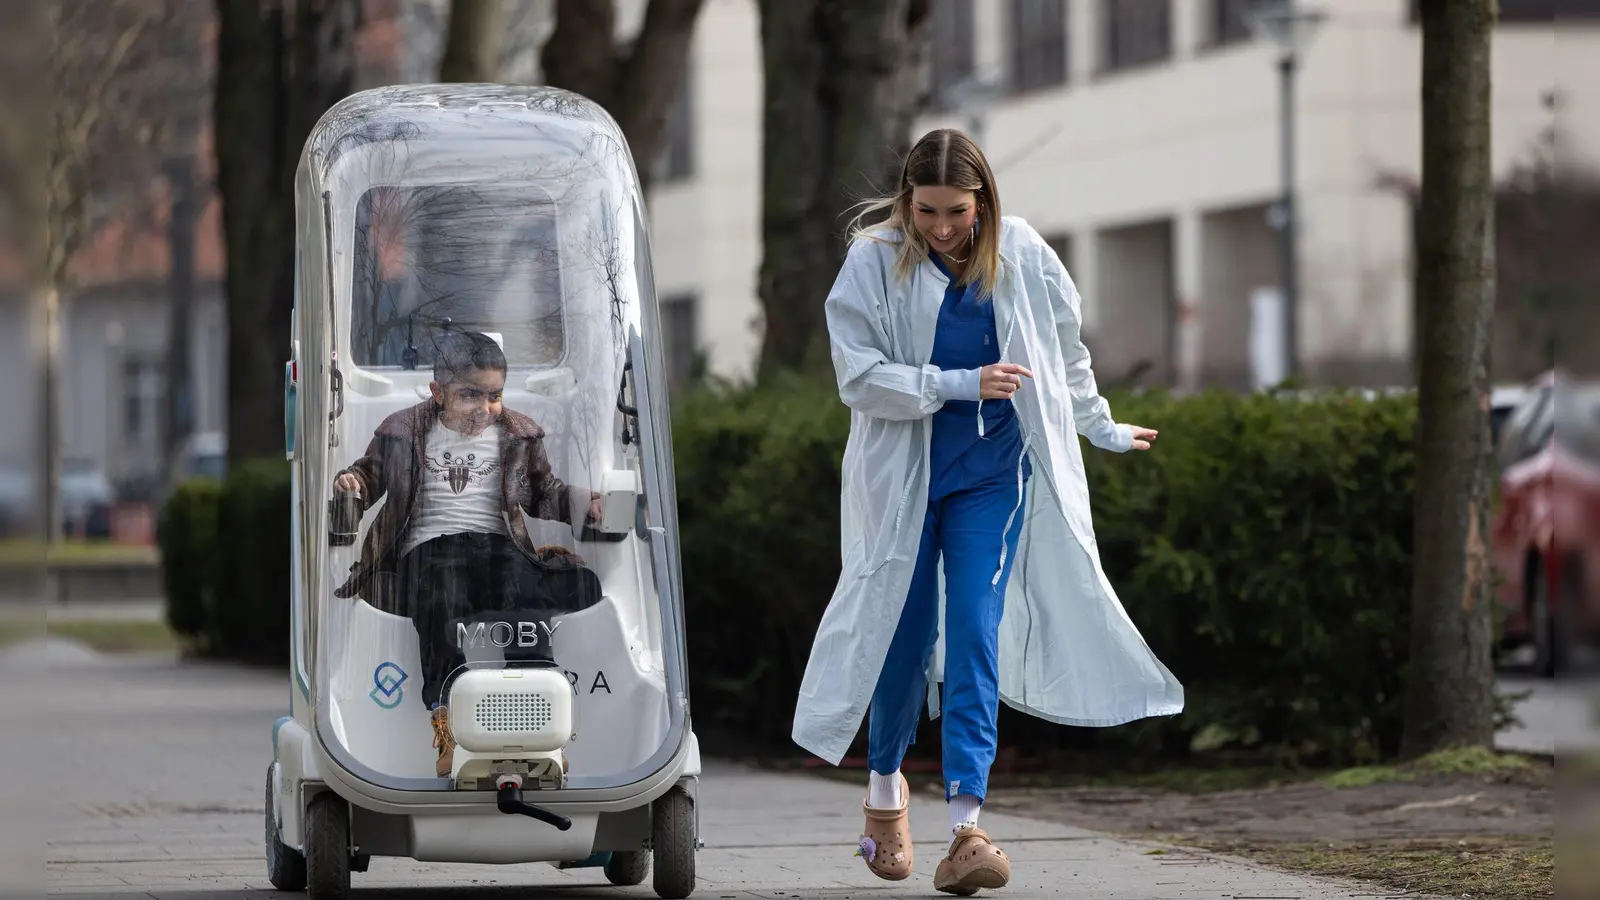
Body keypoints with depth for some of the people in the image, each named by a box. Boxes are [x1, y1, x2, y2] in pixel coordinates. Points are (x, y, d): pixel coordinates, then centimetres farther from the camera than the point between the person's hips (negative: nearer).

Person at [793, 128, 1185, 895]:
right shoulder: (873, 264, -11)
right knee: (902, 637, 7)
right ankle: (885, 788, 34)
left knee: (976, 638, -11)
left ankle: (965, 830, -17)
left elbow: (1064, 351, 14)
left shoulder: (1022, 258, -3)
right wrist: (963, 385, -22)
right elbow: (860, 378, -16)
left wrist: (1101, 430, 26)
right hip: (902, 475, -1)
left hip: (993, 474, 1)